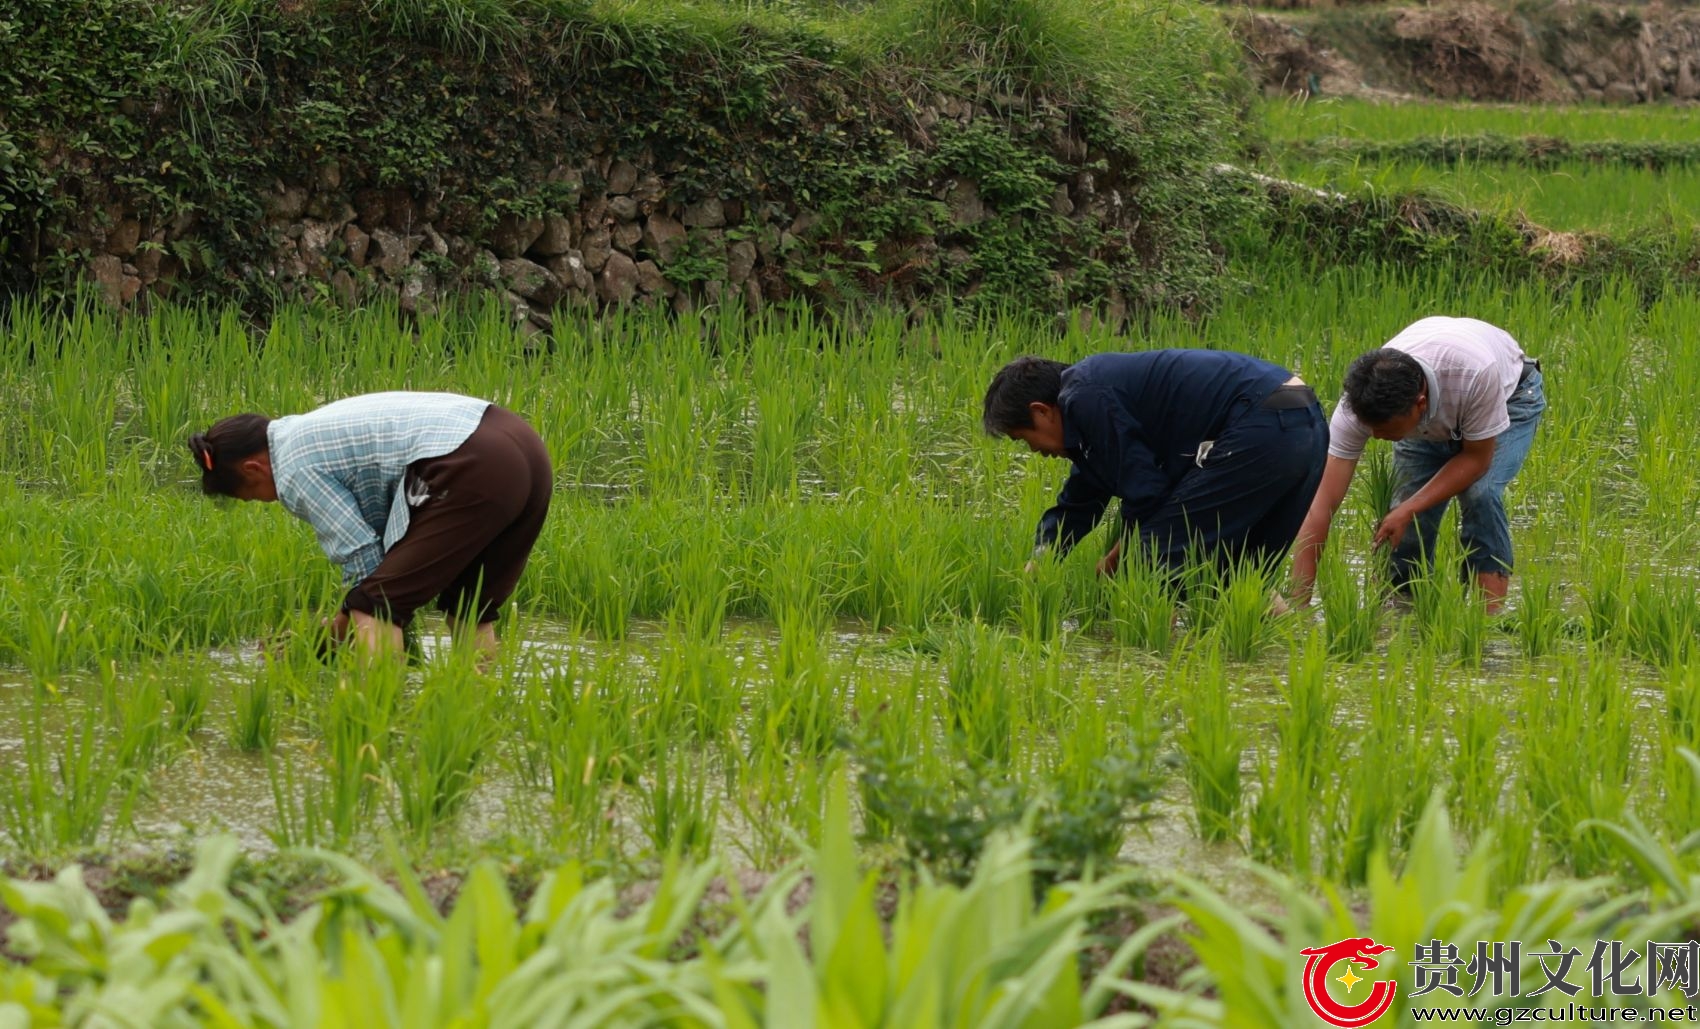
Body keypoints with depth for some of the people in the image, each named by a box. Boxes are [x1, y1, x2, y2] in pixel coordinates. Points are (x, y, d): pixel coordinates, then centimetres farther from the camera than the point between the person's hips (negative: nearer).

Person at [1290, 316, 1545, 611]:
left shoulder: (1477, 373, -46)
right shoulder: (1357, 407, -37)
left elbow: (1477, 458, -27)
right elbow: (1322, 506, -35)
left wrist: (1409, 509, -37)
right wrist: (1297, 606, -40)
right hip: (1431, 426, 3)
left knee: (1480, 494, -27)